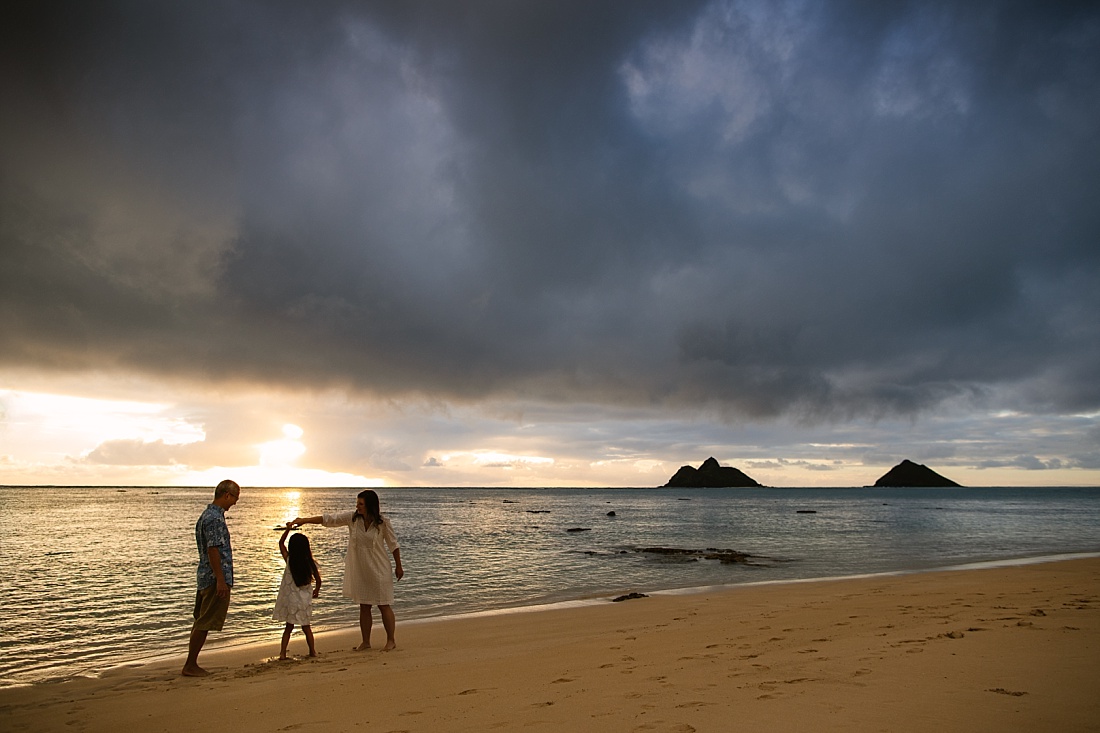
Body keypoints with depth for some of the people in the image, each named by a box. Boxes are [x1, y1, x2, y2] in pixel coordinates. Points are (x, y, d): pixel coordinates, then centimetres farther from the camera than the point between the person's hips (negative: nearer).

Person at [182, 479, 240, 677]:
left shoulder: (207, 515, 16)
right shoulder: (215, 518, -17)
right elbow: (213, 550, -22)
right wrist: (220, 580, -21)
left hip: (206, 577, 11)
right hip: (215, 578, -11)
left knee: (201, 622, 15)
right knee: (204, 624, -3)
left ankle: (191, 664, 21)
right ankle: (190, 665, 4)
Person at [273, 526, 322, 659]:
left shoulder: (289, 560, -10)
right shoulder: (310, 563, -9)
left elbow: (281, 543, 4)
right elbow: (318, 580, -1)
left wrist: (288, 529, 6)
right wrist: (316, 590, 18)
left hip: (290, 598, 0)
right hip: (304, 598, 0)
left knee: (289, 626, 12)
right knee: (306, 626, 13)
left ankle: (283, 652, 8)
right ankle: (312, 651, 16)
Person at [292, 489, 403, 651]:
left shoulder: (383, 523, -13)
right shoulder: (352, 518, -4)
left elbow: (393, 545, -4)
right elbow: (328, 519, -5)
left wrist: (398, 566, 1)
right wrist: (305, 520, -13)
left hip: (379, 570, -4)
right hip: (359, 570, 4)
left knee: (384, 606, 2)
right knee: (364, 607, 11)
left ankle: (391, 640, 14)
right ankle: (366, 642, 22)